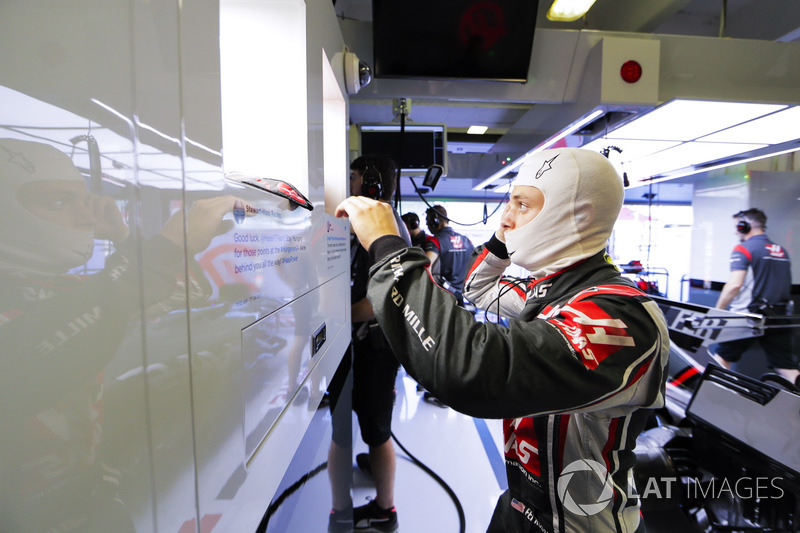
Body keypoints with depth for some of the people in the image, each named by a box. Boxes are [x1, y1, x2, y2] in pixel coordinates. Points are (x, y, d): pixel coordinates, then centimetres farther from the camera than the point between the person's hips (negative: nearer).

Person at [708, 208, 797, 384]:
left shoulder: (743, 249, -9)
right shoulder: (782, 251, 14)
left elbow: (734, 285, -19)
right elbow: (785, 286, 18)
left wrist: (717, 312, -11)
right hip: (778, 317, 7)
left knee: (718, 356, 8)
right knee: (788, 370, 10)